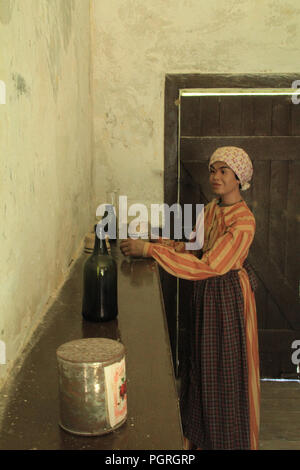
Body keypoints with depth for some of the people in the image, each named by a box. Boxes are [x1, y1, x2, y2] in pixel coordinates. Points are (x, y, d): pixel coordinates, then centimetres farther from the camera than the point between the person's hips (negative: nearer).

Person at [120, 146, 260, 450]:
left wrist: (150, 250, -33)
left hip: (229, 297, -8)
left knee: (229, 370, 7)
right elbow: (195, 248, 11)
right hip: (205, 295, 8)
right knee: (202, 365, 19)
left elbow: (207, 266, -31)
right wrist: (160, 243, -8)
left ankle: (231, 438, 30)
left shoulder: (243, 222, -24)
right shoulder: (211, 209, 3)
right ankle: (199, 434, 40)